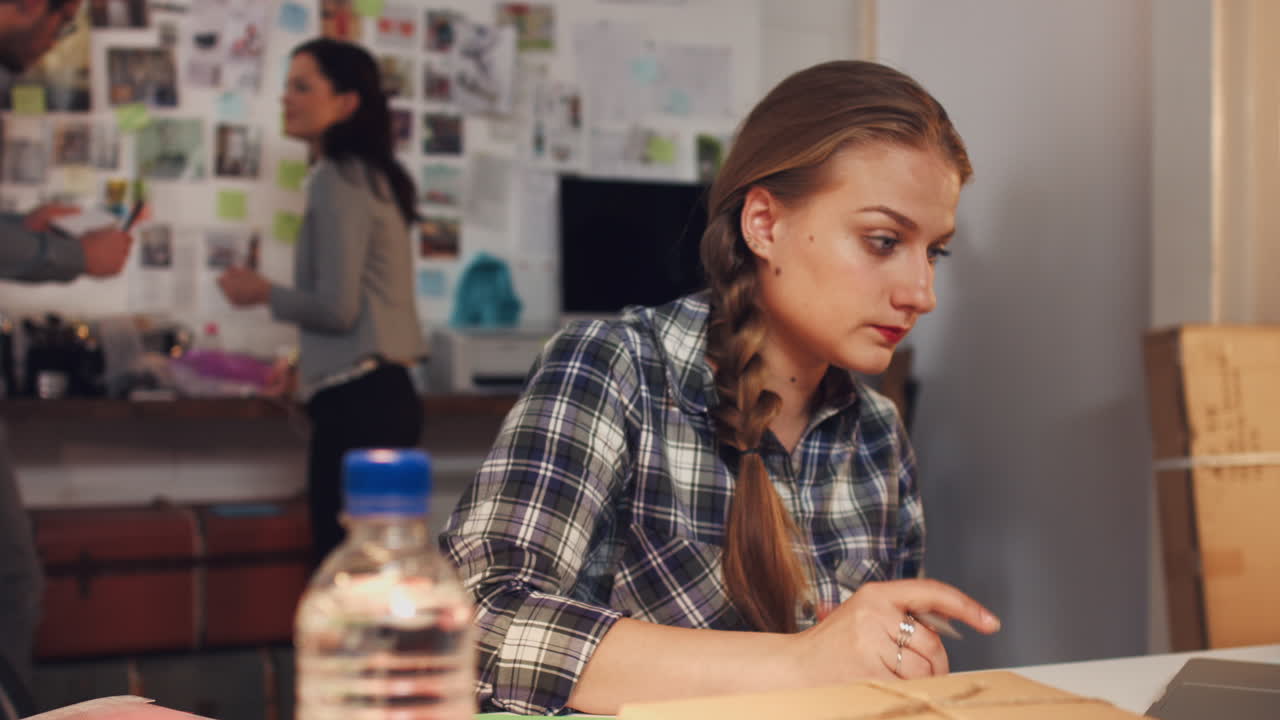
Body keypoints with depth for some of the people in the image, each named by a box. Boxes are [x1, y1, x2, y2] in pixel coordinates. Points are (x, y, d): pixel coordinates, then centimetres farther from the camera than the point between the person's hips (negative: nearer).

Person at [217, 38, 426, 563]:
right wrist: (304, 362, 28)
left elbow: (338, 306, -16)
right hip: (379, 392, 10)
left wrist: (264, 293, 0)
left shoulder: (337, 179, -10)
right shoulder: (370, 174, 18)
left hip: (357, 401, -10)